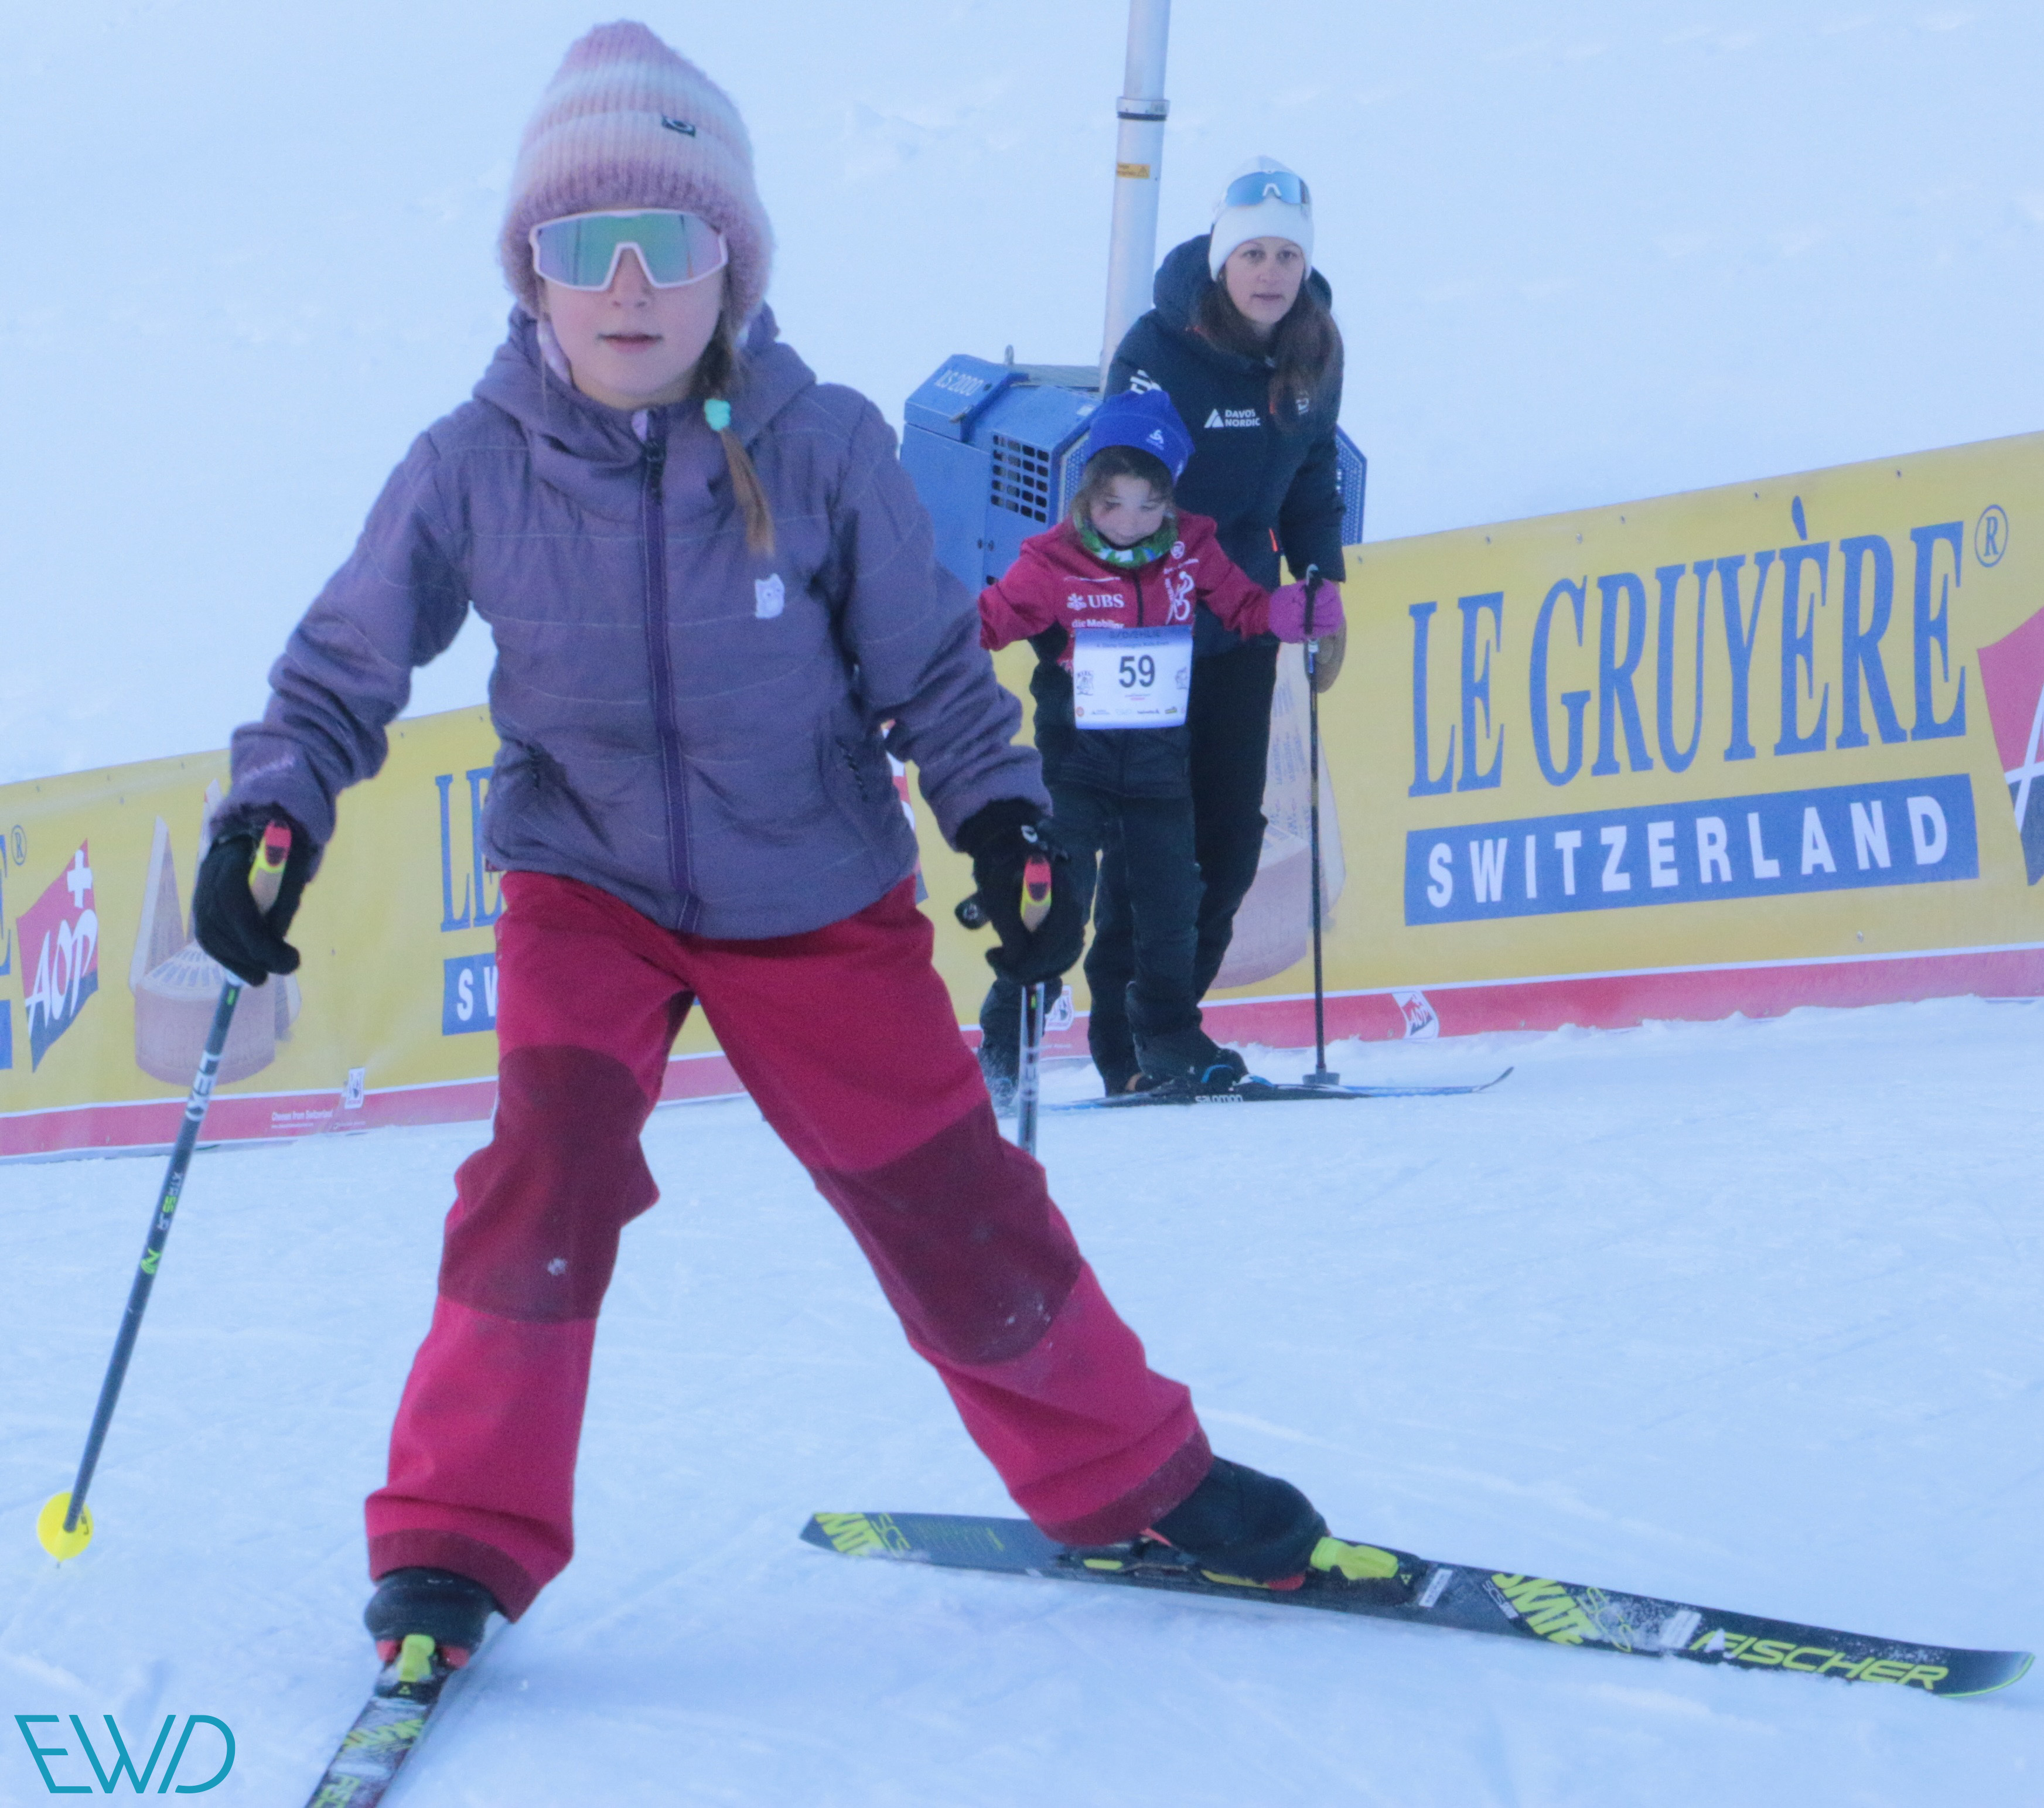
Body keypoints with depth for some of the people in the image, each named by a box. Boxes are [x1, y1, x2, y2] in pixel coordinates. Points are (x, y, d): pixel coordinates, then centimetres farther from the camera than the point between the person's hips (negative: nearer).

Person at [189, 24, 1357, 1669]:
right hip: (590, 886, 0)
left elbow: (932, 666, -5)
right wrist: (269, 815, -21)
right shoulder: (476, 469, -15)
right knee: (551, 1157, -23)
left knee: (953, 1200, 3)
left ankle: (1132, 1481, 27)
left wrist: (1005, 816, -19)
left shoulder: (825, 450, -17)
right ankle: (458, 1538, -7)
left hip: (821, 898, 0)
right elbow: (342, 668, -5)